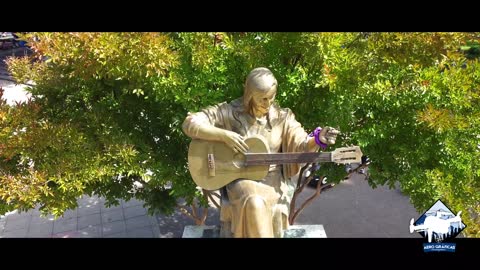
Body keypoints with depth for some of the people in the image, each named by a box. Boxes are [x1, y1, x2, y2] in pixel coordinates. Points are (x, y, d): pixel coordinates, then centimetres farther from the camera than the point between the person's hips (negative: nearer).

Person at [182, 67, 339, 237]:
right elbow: (190, 123, -12)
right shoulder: (230, 112, -6)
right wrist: (224, 135, -23)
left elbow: (301, 146, -6)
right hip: (239, 177, -1)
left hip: (272, 178, 2)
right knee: (254, 204, -32)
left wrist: (318, 139, -28)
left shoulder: (282, 117, 1)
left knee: (268, 204, -30)